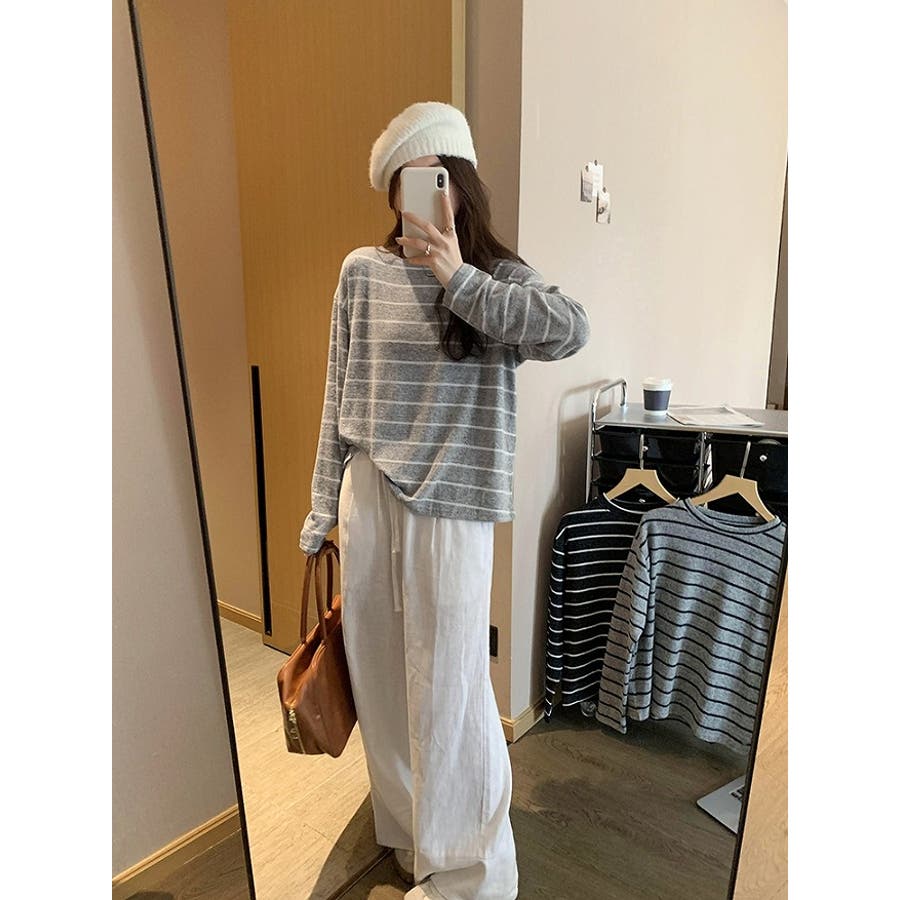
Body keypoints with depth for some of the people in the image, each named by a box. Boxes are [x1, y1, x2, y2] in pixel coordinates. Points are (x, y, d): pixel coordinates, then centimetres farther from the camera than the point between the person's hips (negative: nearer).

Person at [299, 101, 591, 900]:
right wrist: (324, 504, 8)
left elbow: (572, 330, -22)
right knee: (380, 671, 15)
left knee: (447, 683, 3)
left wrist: (460, 281, -19)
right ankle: (408, 827, 41)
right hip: (368, 495, 4)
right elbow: (339, 396, 7)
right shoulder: (362, 271, 5)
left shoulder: (499, 276, 0)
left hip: (451, 503, -3)